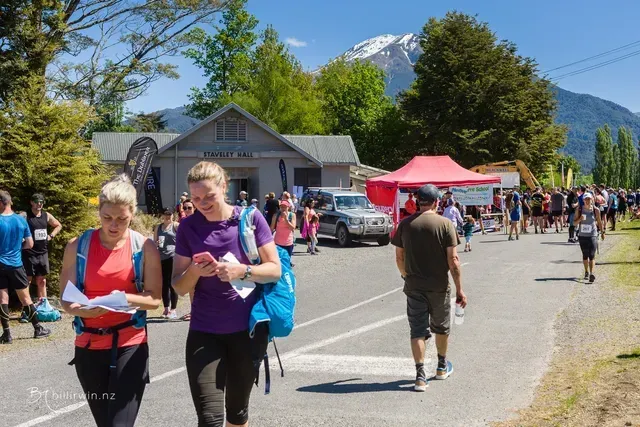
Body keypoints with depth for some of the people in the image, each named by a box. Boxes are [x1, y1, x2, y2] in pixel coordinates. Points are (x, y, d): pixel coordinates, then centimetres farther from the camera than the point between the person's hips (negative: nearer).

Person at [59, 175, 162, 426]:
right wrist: (83, 309, -22)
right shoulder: (78, 246, -1)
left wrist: (127, 298, -22)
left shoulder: (145, 247, -3)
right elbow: (66, 300, 0)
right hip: (89, 345, 2)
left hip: (130, 344, -2)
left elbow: (155, 299, -2)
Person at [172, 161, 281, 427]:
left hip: (247, 328, 0)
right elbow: (179, 287, 1)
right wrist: (195, 271, -20)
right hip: (204, 331, 0)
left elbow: (275, 270, -5)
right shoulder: (188, 228, -2)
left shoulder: (250, 218, -6)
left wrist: (243, 271, -22)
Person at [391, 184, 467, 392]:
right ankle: (442, 367, 37)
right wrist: (459, 289, -6)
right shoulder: (445, 224, -9)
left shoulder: (405, 224, -2)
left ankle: (420, 376, -6)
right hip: (439, 287, -1)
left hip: (414, 287, 1)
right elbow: (453, 260, -11)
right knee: (441, 327, 19)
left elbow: (399, 257, 4)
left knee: (418, 330, 3)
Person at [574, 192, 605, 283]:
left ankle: (591, 273, -17)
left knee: (592, 255, -12)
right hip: (582, 235, 2)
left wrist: (602, 232, 13)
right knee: (585, 255, 13)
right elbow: (575, 223, 2)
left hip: (592, 235, -2)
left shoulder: (596, 210, -3)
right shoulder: (579, 210, -1)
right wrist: (580, 219, -17)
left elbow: (599, 222, 9)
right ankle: (586, 272, 29)